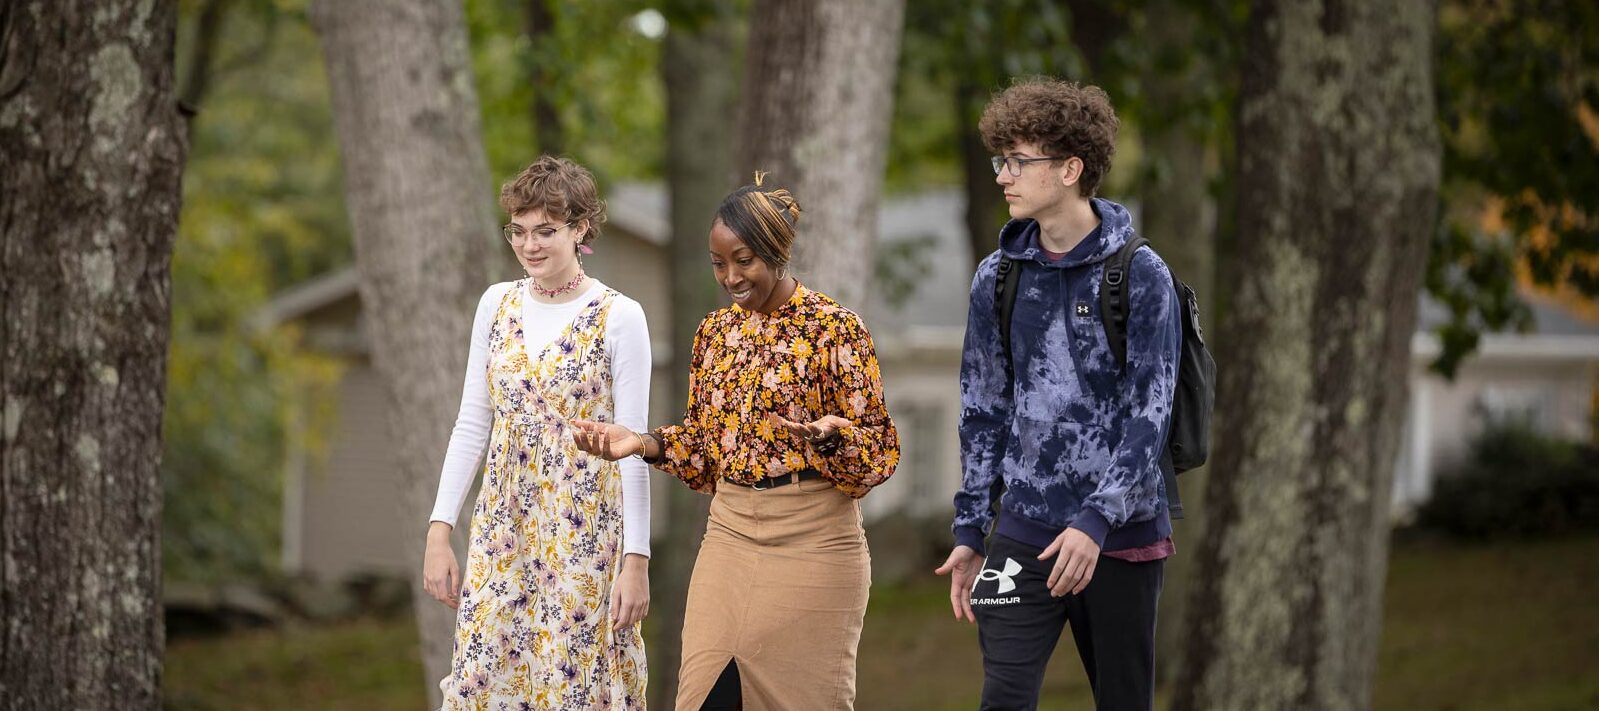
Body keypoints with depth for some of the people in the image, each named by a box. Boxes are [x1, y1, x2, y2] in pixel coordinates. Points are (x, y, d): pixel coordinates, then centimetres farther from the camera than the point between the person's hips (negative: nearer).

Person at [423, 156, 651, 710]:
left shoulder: (618, 317, -6)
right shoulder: (497, 304, 7)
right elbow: (471, 424, 10)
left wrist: (637, 561, -12)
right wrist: (439, 532, 4)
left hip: (586, 533, -4)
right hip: (504, 529, 4)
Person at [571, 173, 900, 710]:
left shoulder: (834, 327, -6)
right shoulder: (716, 331, 11)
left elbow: (878, 445, -7)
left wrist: (831, 434, -27)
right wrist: (645, 444, 1)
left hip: (811, 540, -5)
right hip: (730, 535, 5)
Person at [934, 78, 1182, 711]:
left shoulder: (1139, 276, -6)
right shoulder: (999, 277, 7)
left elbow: (1149, 414, -11)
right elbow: (984, 409, 12)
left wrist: (1096, 521, -20)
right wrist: (969, 533, 8)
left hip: (1122, 533, -3)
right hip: (1025, 531, 3)